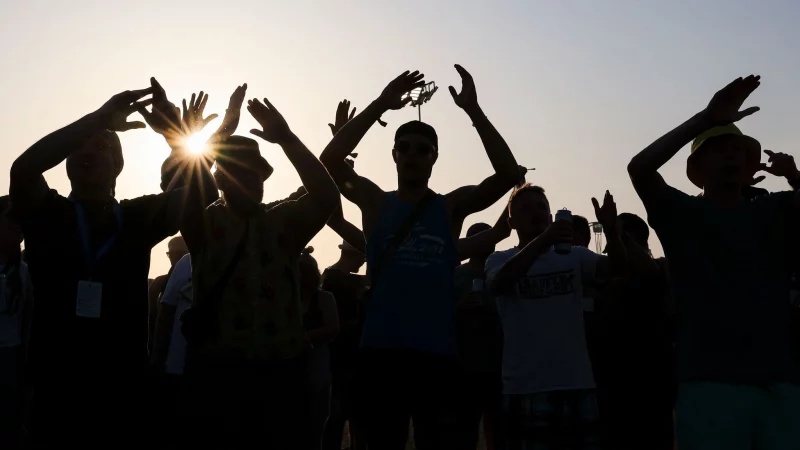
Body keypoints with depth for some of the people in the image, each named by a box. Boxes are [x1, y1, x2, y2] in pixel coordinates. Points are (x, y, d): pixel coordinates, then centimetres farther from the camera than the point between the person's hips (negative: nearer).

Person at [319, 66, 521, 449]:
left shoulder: (453, 206, 7)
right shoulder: (375, 202, 7)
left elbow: (508, 174, -6)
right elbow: (329, 160, -8)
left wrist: (473, 111, -12)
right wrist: (381, 105, -12)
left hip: (437, 354, 0)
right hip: (381, 352, 0)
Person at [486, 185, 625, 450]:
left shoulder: (575, 256, 9)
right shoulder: (500, 259, 1)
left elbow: (616, 267, -6)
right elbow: (498, 283, -21)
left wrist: (610, 229, -25)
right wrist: (543, 241, -34)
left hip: (578, 384, 3)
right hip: (525, 388, -3)